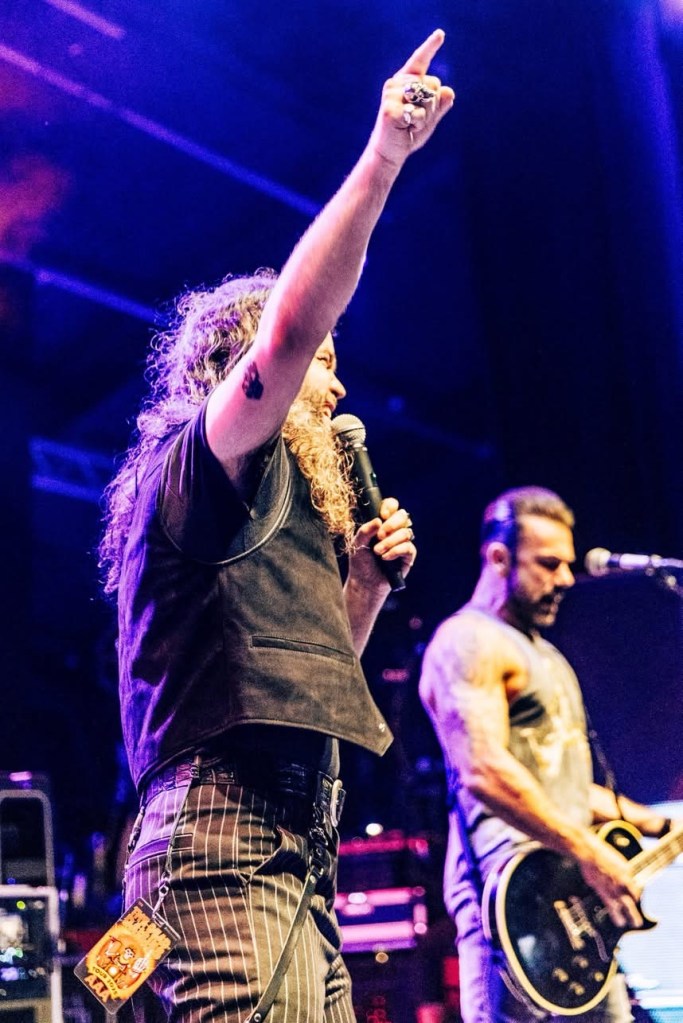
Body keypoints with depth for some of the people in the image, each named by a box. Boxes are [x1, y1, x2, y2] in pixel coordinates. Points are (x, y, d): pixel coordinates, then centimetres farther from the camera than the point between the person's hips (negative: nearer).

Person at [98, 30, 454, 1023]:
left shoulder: (276, 498, 28)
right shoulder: (198, 461, 1)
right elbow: (293, 321, -17)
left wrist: (364, 585, 17)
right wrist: (384, 153, -20)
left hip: (294, 854, 10)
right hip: (225, 839, -10)